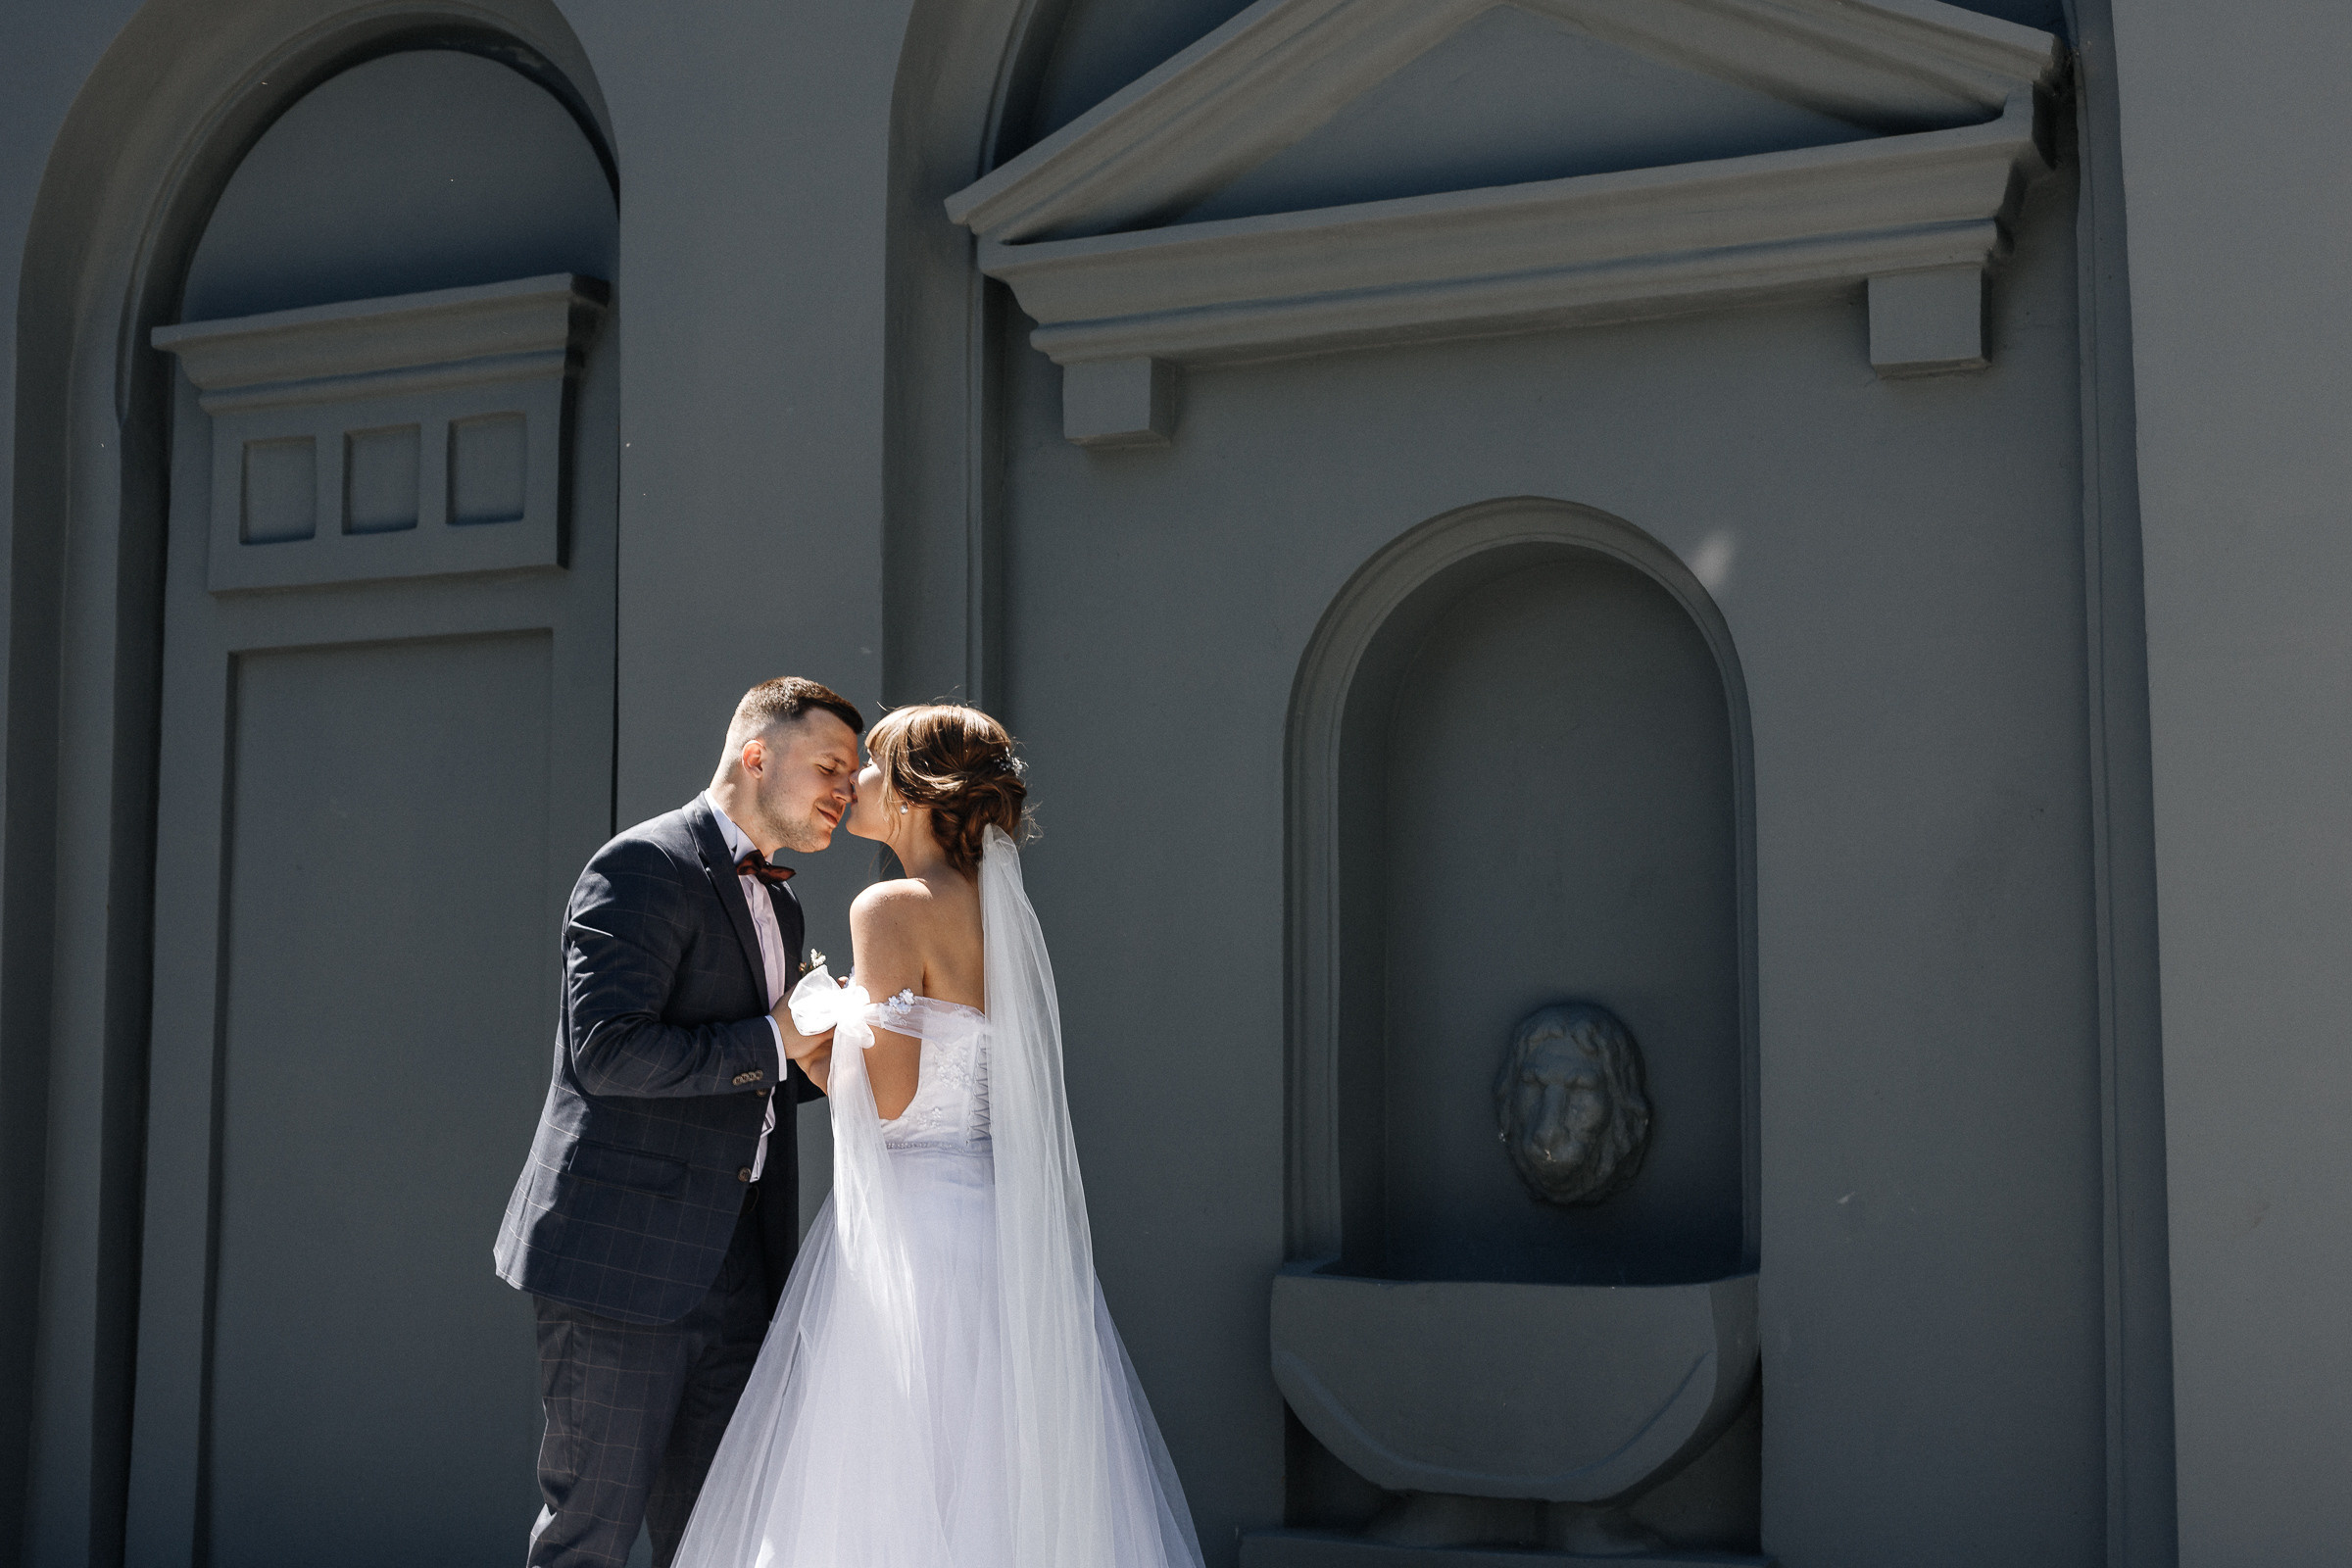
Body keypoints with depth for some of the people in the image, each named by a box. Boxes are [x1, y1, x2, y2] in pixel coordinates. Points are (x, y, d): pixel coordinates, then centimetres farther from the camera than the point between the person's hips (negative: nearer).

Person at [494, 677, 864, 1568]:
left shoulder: (779, 907, 18)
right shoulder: (644, 868, -10)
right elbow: (608, 1052, -21)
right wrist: (773, 1044, -16)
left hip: (732, 1264, 8)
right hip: (625, 1257, -8)